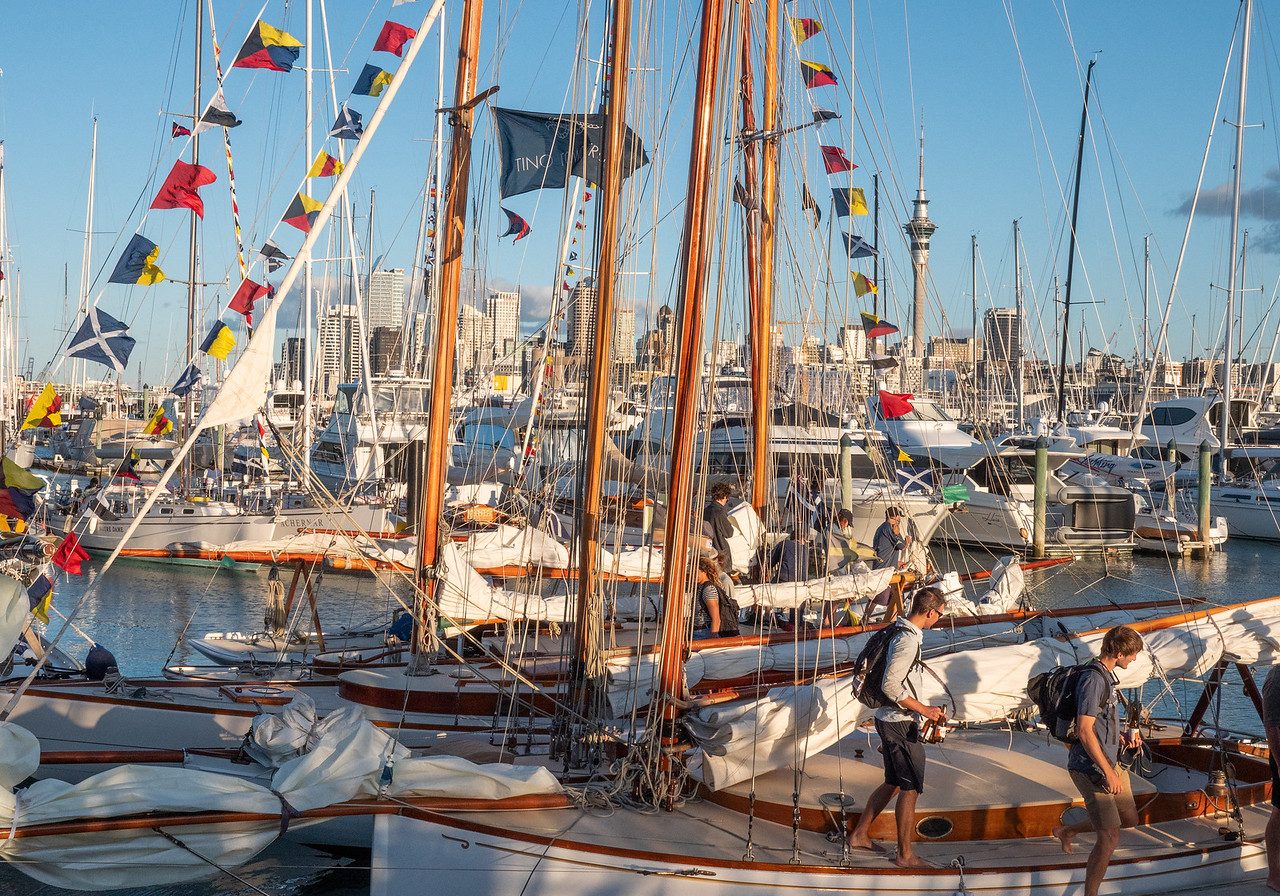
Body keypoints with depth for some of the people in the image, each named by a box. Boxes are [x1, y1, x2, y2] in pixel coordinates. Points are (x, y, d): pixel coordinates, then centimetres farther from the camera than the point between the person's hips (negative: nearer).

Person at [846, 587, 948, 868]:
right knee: (911, 788, -2)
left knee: (894, 783, 20)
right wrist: (924, 709, -18)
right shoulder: (908, 640, -21)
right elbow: (890, 685, -25)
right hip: (900, 724, -10)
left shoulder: (902, 632, 11)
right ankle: (905, 855, 5)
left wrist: (925, 710, 23)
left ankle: (860, 834, 28)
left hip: (891, 720, 10)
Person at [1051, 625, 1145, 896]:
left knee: (1129, 819, 21)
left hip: (1109, 761, 10)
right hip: (1091, 768, -10)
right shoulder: (1093, 679, -20)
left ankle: (1066, 831, 37)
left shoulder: (1105, 676, 12)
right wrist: (1108, 772, -22)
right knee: (1109, 836, -12)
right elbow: (1084, 730, -24)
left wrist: (1122, 738, 8)